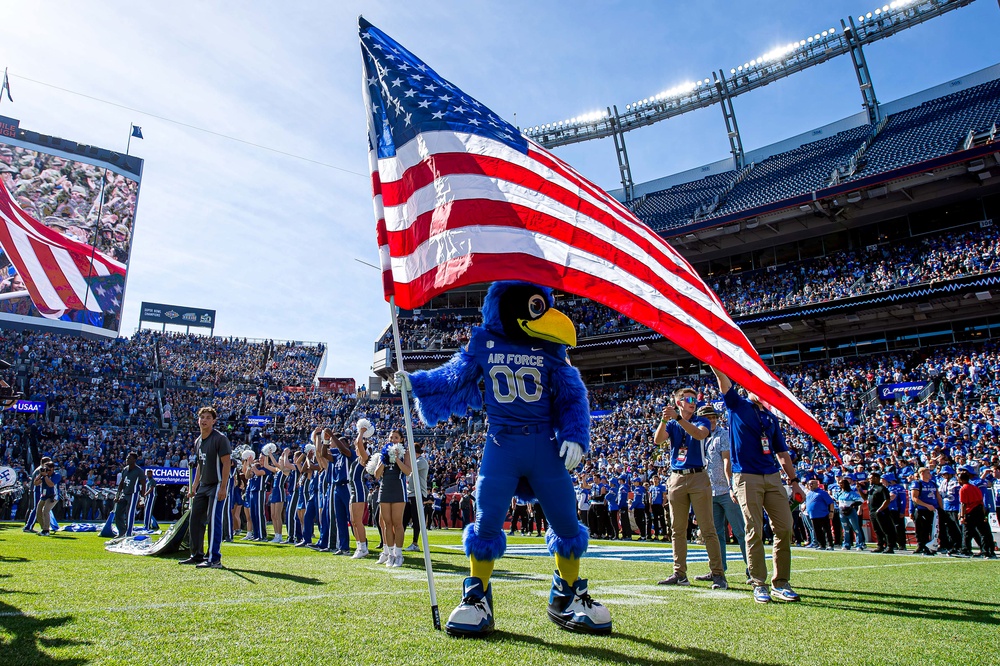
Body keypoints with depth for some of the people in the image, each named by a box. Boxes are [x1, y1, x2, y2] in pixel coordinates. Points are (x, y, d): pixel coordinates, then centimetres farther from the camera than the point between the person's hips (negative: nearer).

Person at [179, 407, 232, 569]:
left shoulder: (220, 438, -11)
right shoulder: (198, 441, 15)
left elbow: (226, 463, -15)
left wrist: (222, 487, -20)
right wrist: (194, 486, 17)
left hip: (216, 486, -9)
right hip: (202, 487, 9)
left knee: (213, 521, -9)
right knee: (195, 520, 10)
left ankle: (214, 559, -6)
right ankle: (197, 555, 21)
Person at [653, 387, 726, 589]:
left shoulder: (701, 421, 5)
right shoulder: (671, 425, 12)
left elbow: (699, 434, -20)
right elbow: (657, 440, -8)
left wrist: (678, 418, -30)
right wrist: (664, 420, -24)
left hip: (698, 477, -3)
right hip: (677, 478, 3)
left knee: (708, 529, -4)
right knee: (677, 530, 6)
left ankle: (718, 574, 1)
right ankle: (680, 573, 13)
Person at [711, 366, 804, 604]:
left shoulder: (771, 418, 20)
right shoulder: (737, 405, 6)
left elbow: (782, 452, 20)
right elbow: (721, 375, -4)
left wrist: (793, 480, 12)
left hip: (773, 477, 5)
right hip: (746, 477, -5)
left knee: (785, 528, 0)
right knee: (754, 531, -4)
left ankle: (781, 583, 10)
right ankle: (759, 584, 4)